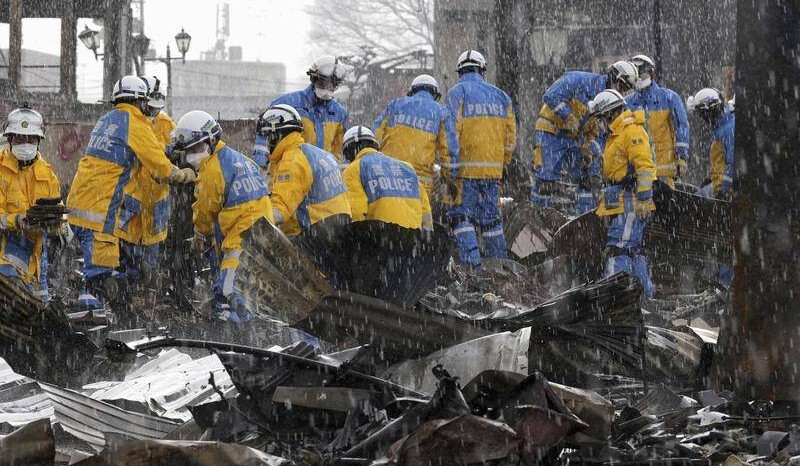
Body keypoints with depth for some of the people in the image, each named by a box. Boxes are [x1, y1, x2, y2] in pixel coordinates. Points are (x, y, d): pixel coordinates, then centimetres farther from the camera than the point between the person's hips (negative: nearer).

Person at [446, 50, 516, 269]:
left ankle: (471, 261, -17)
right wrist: (502, 164, 19)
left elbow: (453, 131, -11)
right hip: (493, 169, 5)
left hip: (466, 168, -5)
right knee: (491, 217, 13)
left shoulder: (457, 92, -3)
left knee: (461, 215, -3)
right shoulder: (500, 96, 13)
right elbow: (510, 135, 11)